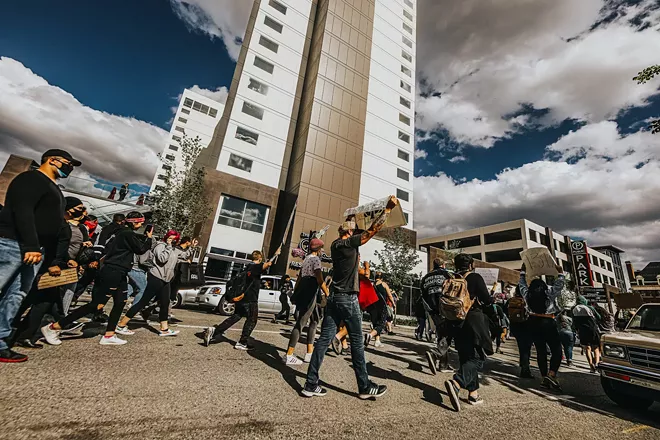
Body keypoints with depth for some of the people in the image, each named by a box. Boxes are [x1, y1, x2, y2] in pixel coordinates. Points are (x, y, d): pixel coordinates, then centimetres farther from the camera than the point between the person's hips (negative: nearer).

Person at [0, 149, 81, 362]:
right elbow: (22, 212, -18)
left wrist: (54, 260, 18)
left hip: (36, 250, 9)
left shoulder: (54, 189, 23)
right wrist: (31, 246, -25)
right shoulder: (30, 179, -5)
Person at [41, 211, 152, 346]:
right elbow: (141, 250, -11)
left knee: (120, 303, 7)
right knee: (96, 305, -6)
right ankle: (53, 327, 4)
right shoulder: (128, 234, -15)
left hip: (119, 273, 10)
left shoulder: (124, 233, 15)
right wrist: (149, 238, 2)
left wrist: (145, 237, 12)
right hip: (112, 272, -10)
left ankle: (108, 336, 11)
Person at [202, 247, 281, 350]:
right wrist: (276, 254, -22)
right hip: (251, 299, -8)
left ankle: (214, 331, 8)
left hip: (242, 297, 8)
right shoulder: (257, 267, -12)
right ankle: (242, 343, 8)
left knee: (236, 317, 16)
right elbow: (268, 264, -31)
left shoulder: (249, 266, 12)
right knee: (251, 320, 6)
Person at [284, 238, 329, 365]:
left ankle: (309, 353, 20)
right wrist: (327, 294, -8)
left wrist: (296, 293, 24)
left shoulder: (306, 259, 17)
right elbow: (320, 280, -17)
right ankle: (289, 356, 2)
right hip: (309, 295, -10)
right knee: (301, 323, -5)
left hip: (303, 293, 10)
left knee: (314, 321, 17)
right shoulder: (316, 259, -11)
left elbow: (300, 277, 20)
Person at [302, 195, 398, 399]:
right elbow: (373, 230, -13)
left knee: (324, 339, 7)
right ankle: (365, 387, 18)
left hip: (334, 297, 8)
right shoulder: (349, 243, -11)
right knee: (357, 343, 5)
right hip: (348, 299, -7)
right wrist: (388, 208, -6)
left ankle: (311, 384, 11)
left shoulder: (335, 245, 11)